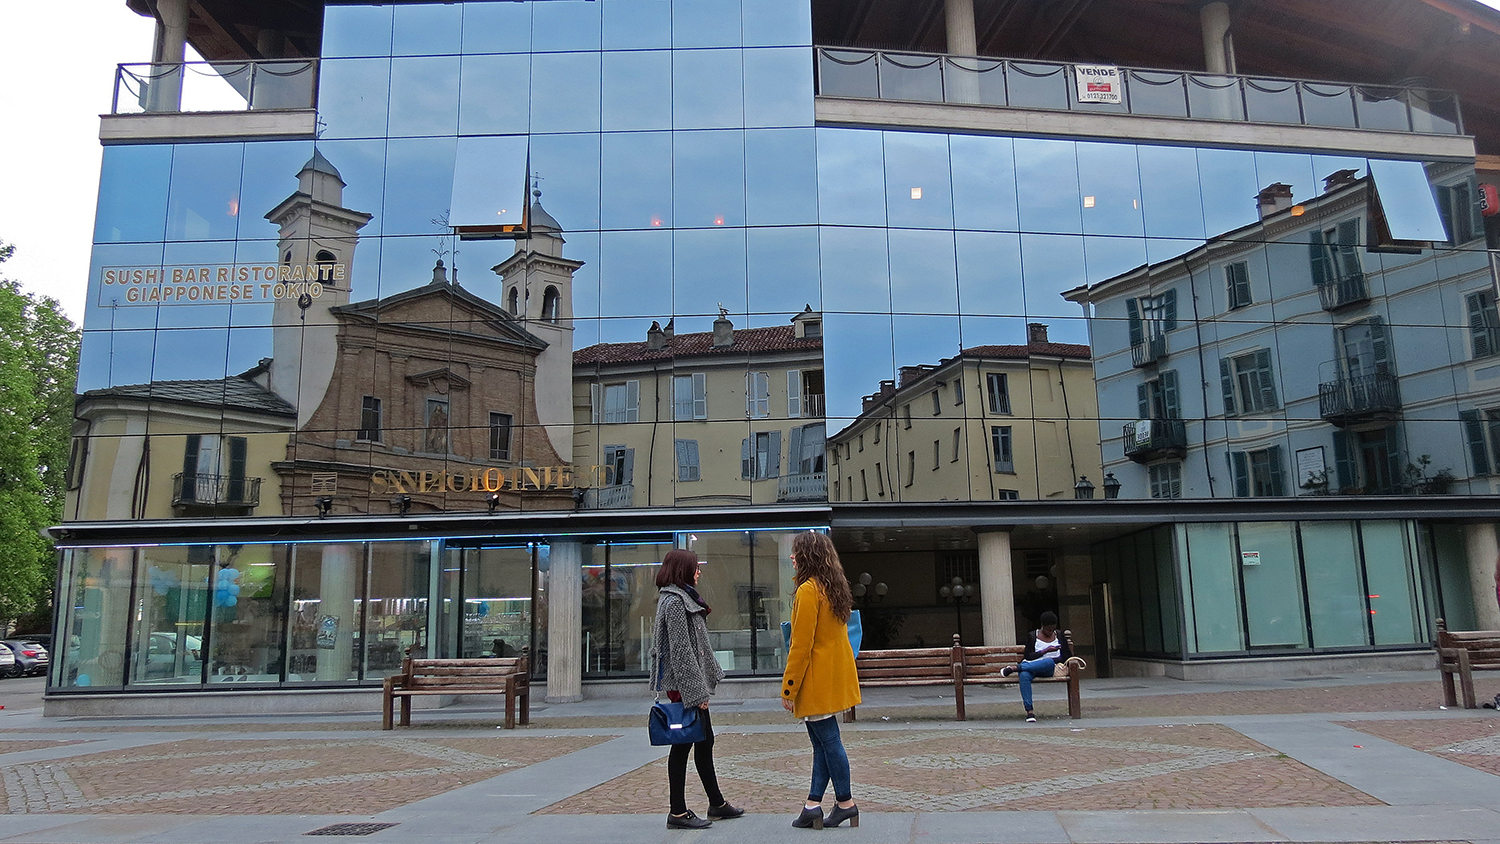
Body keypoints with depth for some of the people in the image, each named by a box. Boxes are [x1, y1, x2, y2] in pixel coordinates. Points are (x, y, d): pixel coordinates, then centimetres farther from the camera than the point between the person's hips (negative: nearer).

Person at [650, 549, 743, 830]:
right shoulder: (674, 601, -16)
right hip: (685, 685, -10)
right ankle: (678, 813, 5)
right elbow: (681, 651, -21)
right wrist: (696, 691, -21)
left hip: (693, 684, 10)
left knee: (705, 742, 16)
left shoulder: (683, 598, 16)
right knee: (682, 745, -3)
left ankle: (717, 804, 26)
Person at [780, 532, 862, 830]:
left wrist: (788, 689, -13)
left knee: (828, 740, 0)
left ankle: (845, 802, 8)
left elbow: (801, 646, -18)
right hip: (836, 677, 9)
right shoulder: (835, 588, 12)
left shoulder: (808, 590, -16)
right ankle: (813, 804, 13)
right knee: (821, 741, 10)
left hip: (817, 680, -9)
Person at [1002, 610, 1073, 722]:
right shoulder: (1032, 636, 9)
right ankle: (1029, 710, -42)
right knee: (1024, 675, -39)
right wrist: (1046, 651, -12)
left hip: (1048, 670, 1)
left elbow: (1067, 656, 11)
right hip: (1030, 666, -1)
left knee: (1049, 662, -39)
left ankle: (1015, 668, -35)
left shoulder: (1059, 636, 17)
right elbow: (1028, 656, -1)